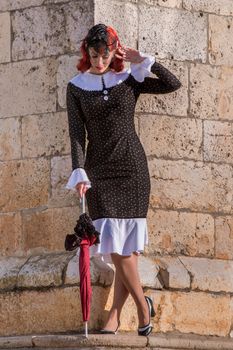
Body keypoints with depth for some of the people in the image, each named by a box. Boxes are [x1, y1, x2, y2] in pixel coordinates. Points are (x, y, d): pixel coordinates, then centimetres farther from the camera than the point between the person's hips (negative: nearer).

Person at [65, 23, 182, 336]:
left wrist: (142, 61, -3)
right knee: (114, 242, -9)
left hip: (132, 166, 0)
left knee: (127, 243, -6)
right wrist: (79, 172, -11)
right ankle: (143, 305, 5)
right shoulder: (77, 87, 6)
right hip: (99, 169, 0)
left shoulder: (129, 79, 7)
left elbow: (173, 84, -1)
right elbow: (77, 133, 0)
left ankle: (115, 315, 0)